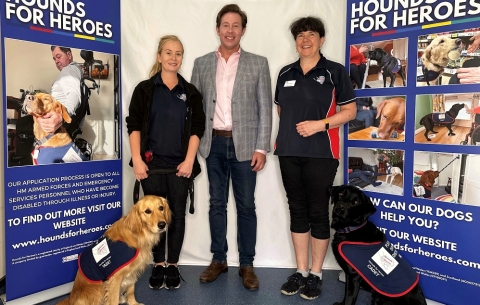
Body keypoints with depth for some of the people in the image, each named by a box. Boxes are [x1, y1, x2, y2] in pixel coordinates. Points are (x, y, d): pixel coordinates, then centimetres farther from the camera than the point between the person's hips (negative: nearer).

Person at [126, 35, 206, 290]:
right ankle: (158, 265, 20)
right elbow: (133, 125, 0)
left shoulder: (191, 93, 7)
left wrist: (189, 160, -8)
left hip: (179, 164, 1)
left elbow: (197, 128, 2)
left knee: (177, 214, 6)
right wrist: (137, 159, -10)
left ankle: (173, 265, 20)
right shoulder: (144, 89, 4)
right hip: (151, 163, -1)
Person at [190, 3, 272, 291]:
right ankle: (219, 260, 24)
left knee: (246, 206, 5)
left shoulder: (258, 63, 2)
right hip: (213, 143, 2)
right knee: (217, 204, 10)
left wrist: (261, 148, -8)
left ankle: (247, 264, 18)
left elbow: (265, 108, -1)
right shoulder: (202, 63, 9)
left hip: (244, 144, -2)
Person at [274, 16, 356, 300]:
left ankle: (316, 274, 17)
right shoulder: (286, 73, 13)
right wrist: (287, 131, 6)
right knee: (297, 211, 10)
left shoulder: (335, 71, 0)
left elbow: (350, 110, -2)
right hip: (289, 152, 5)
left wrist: (320, 124, -15)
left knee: (318, 212, 2)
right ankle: (301, 271, 22)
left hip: (320, 153, -4)